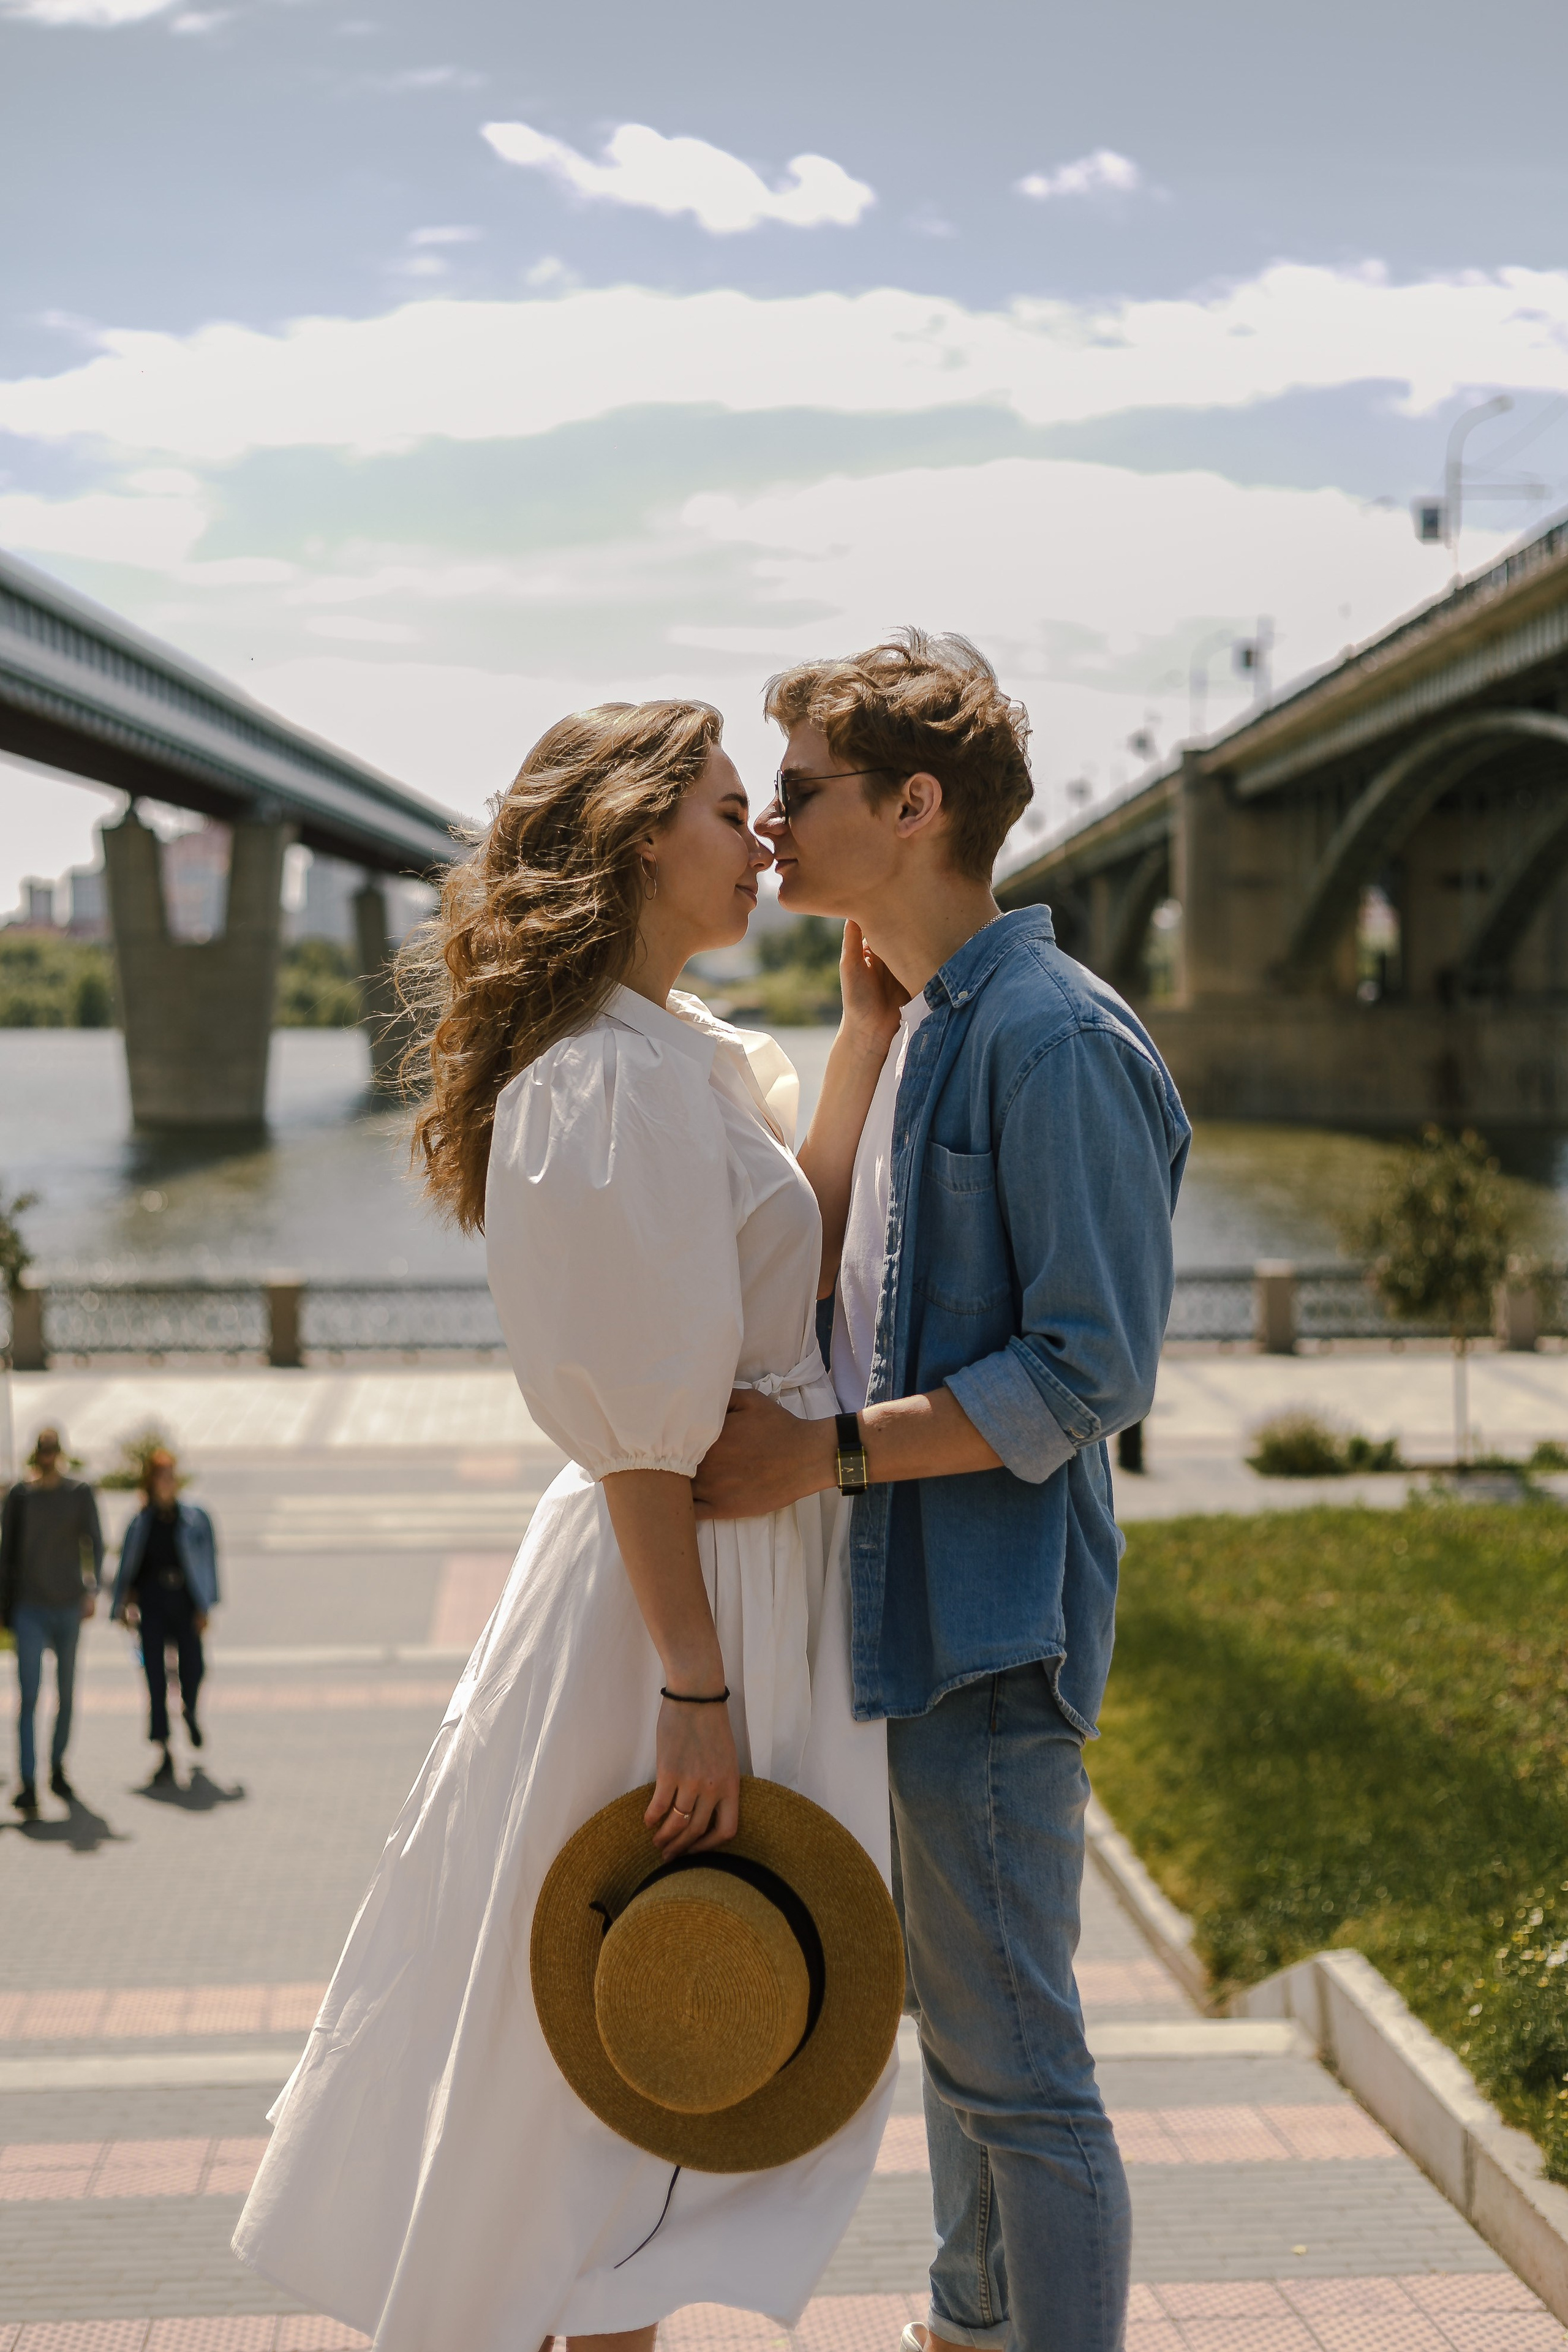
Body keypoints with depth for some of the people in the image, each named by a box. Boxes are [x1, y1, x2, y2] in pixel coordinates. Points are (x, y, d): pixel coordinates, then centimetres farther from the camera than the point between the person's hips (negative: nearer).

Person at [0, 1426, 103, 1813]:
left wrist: (92, 1589, -18)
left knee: (66, 1694, 12)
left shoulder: (80, 1493, 1)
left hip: (69, 1606, 1)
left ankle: (57, 1768, 30)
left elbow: (95, 1543, -4)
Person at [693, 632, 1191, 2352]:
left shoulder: (1051, 1035, -17)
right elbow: (823, 1268, 16)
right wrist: (867, 1021, 9)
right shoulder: (923, 1026, 13)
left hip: (994, 1618, -10)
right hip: (915, 1602, 10)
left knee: (1014, 2059, -1)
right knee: (958, 2020, 22)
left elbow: (1093, 1372, -20)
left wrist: (829, 1450, -20)